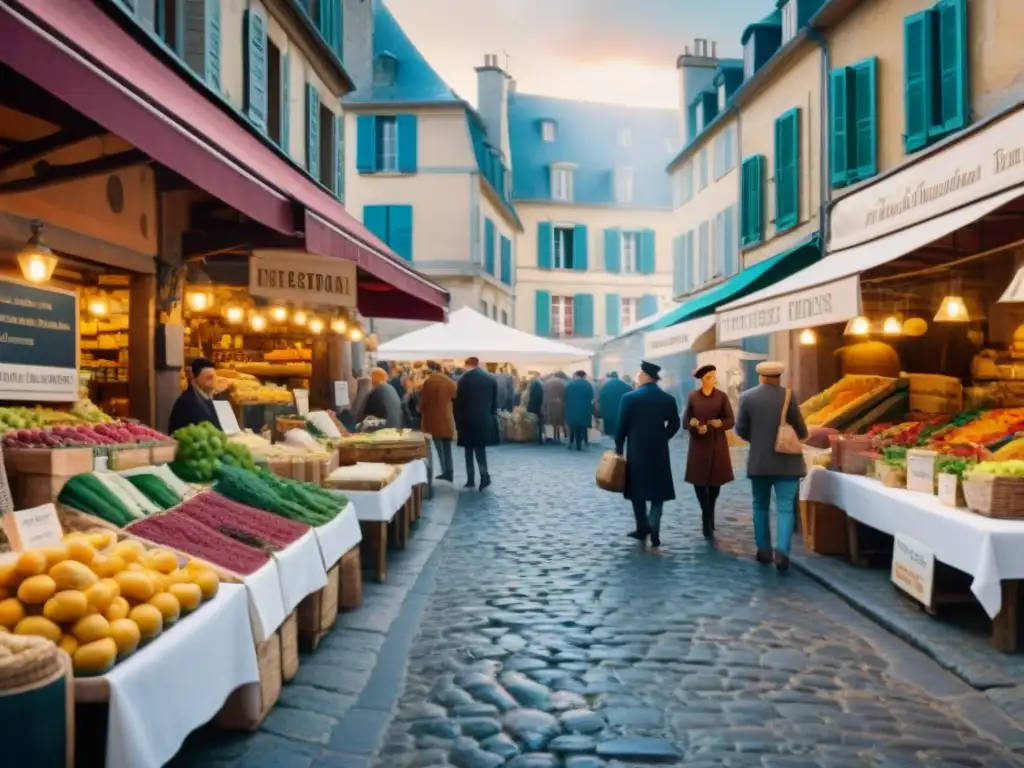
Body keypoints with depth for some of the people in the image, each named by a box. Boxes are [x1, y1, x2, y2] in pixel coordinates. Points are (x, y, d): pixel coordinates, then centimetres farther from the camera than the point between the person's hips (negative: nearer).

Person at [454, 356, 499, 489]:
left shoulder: (464, 379, -7)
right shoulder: (491, 378, 4)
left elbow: (459, 402, -6)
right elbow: (495, 401, 6)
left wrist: (458, 422, 1)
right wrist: (491, 416, 13)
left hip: (468, 420, -3)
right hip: (486, 420, 3)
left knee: (469, 450, 8)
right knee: (480, 448, 10)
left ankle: (471, 479, 8)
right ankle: (484, 475, -9)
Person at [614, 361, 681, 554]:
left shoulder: (630, 397, -8)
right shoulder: (668, 399, 0)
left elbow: (621, 425, -6)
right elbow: (674, 425, 7)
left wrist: (619, 447, 6)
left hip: (636, 451, -1)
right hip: (659, 452, 2)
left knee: (638, 492, 16)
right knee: (658, 495, 5)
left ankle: (643, 530, 24)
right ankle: (654, 539, -5)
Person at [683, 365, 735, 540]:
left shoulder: (721, 396, 0)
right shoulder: (693, 397, 0)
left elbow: (731, 420, 1)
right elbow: (685, 420, 1)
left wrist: (721, 423, -20)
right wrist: (696, 427, -19)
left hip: (717, 444, 1)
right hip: (698, 444, 0)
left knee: (716, 480, 7)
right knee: (699, 481, -3)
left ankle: (709, 516, 30)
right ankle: (707, 521, 6)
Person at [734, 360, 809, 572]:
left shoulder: (747, 397, -4)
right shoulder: (788, 396, -8)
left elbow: (741, 429, 0)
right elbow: (800, 430, -4)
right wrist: (801, 437, 20)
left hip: (758, 462, 2)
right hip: (786, 461, -2)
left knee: (761, 506, 15)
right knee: (785, 507, 1)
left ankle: (764, 550, 20)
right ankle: (782, 551, -13)